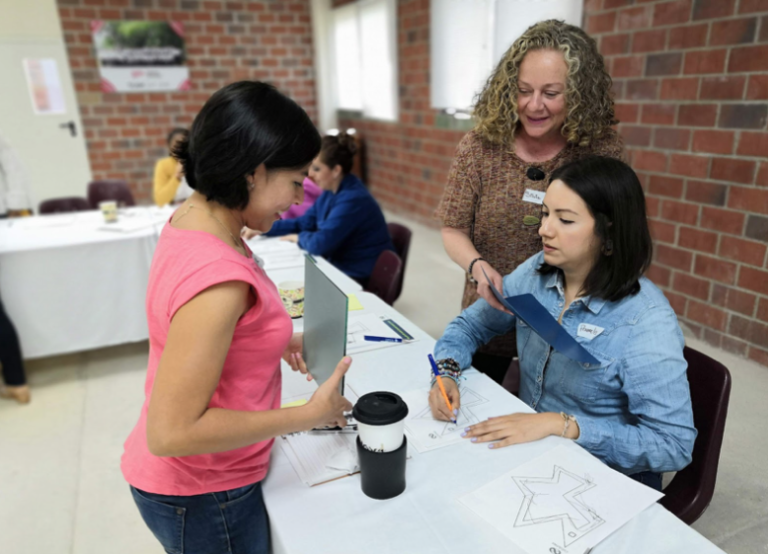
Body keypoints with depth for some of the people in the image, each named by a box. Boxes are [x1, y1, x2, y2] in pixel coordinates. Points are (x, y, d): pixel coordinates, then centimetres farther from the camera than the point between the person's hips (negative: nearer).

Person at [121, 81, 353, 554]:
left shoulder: (192, 217, -5)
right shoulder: (217, 276, -34)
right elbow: (171, 431, -30)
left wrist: (274, 341, 3)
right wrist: (308, 415, -23)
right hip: (204, 498, -8)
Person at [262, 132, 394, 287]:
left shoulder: (352, 199, -25)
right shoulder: (331, 191, 5)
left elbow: (320, 244, -27)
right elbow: (303, 223, 13)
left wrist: (298, 237, -6)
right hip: (340, 268, 8)